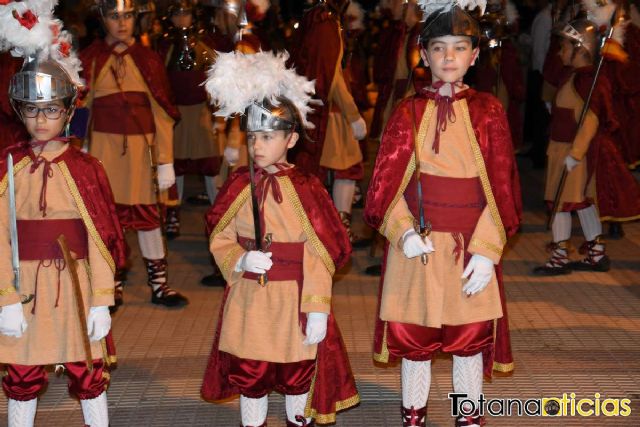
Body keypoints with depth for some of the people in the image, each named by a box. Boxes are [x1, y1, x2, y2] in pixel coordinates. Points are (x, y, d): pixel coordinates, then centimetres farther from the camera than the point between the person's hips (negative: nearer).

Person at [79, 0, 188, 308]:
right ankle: (113, 285, 17)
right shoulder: (90, 60, 3)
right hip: (104, 147, 0)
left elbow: (162, 114, 2)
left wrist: (165, 162, -3)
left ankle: (158, 284, 13)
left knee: (148, 214, 2)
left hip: (141, 145, 0)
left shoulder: (147, 59, 5)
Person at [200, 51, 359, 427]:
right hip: (248, 301, 2)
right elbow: (220, 239, 6)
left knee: (297, 377, 14)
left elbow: (320, 256, -11)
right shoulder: (239, 187, -2)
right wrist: (240, 261, -15)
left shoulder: (306, 190, -11)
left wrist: (317, 311, -13)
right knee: (248, 376, 14)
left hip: (293, 302, -2)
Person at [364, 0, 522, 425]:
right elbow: (388, 182, -1)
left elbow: (500, 186, -3)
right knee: (414, 341, 9)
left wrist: (486, 251, -11)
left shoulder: (488, 111, -1)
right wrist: (404, 232, -17)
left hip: (471, 248, 0)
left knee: (470, 341, 9)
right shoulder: (409, 112, 0)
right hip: (417, 246, 1)